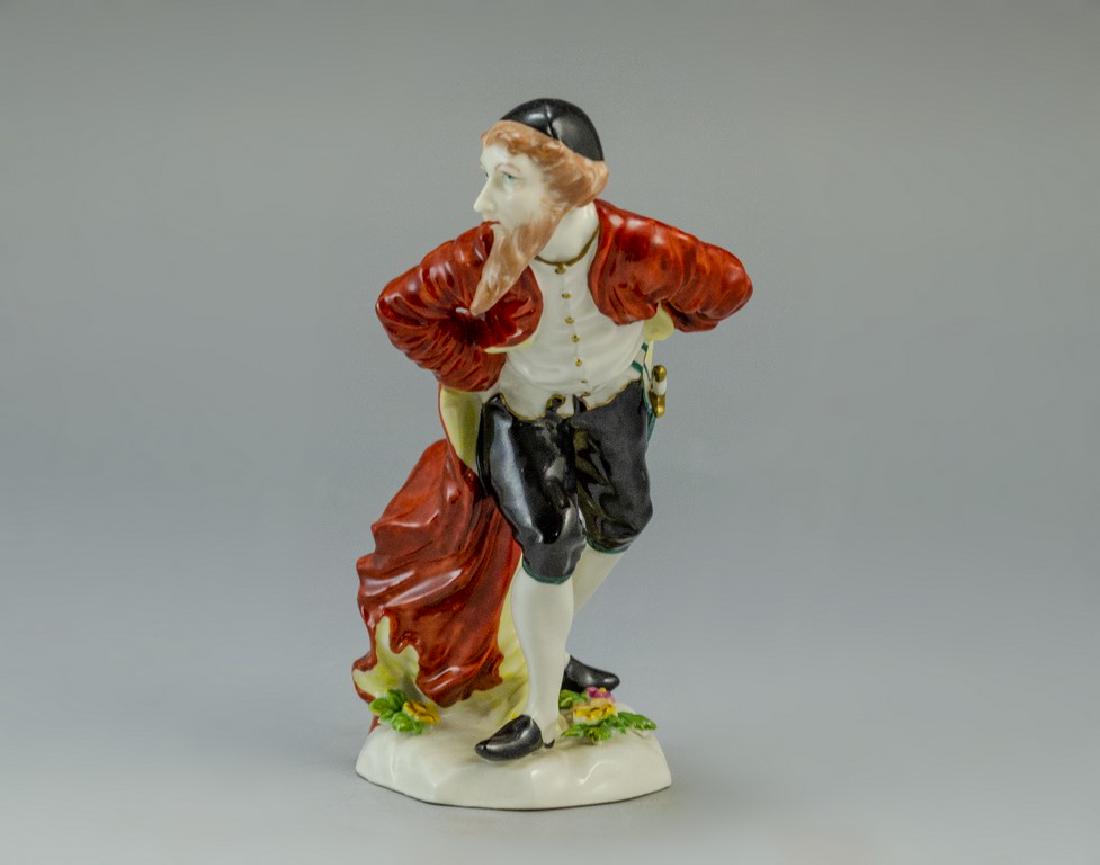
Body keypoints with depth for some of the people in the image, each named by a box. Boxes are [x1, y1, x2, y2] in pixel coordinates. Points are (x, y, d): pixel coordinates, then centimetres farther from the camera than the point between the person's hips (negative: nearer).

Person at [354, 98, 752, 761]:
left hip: (612, 400, 3)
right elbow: (399, 306, -18)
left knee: (621, 525, 19)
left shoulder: (637, 248, -36)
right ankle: (542, 717, 6)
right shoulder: (483, 256, -35)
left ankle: (549, 651, 45)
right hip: (520, 414, -3)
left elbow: (728, 285, -18)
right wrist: (474, 371, -18)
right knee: (548, 544, -13)